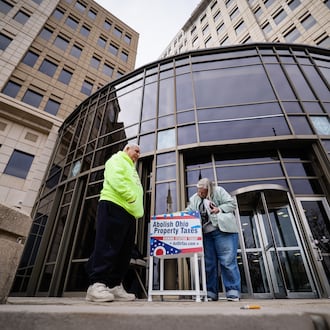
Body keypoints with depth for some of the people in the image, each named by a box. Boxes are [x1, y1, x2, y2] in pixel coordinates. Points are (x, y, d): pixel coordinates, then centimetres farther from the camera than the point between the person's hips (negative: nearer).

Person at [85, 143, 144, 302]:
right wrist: (131, 195, -18)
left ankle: (114, 286, 8)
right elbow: (115, 178, -13)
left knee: (124, 251, 4)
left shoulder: (132, 170, 35)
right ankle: (97, 284, -9)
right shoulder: (117, 159, 8)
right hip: (114, 206, -9)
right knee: (107, 246, -13)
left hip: (129, 213, 9)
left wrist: (137, 209, 10)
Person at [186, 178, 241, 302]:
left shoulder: (218, 191, 2)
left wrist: (219, 209, -14)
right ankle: (211, 293, 18)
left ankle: (233, 292, 4)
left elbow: (232, 203, -1)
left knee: (228, 261, -7)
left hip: (223, 231, -5)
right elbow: (188, 212, 8)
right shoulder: (194, 199, 14)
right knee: (209, 263, 8)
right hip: (206, 234, 5)